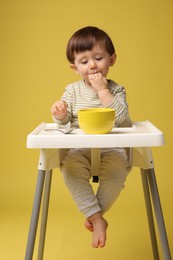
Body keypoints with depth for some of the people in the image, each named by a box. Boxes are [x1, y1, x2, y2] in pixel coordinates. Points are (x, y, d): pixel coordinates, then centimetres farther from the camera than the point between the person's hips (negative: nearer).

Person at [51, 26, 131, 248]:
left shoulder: (116, 90, 2)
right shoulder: (72, 90, 5)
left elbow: (120, 117, -15)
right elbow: (63, 122, 1)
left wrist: (103, 90, -17)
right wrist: (59, 113, -23)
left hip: (110, 148, -1)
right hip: (79, 149, 1)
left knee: (117, 171, -29)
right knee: (70, 168, -29)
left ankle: (93, 214, -6)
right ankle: (97, 218, -18)